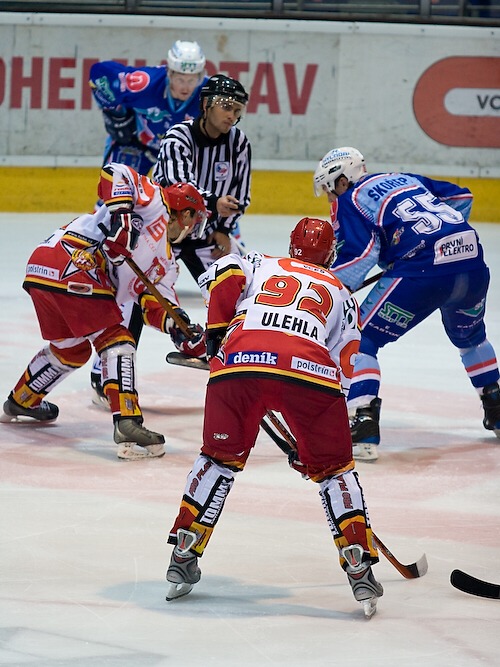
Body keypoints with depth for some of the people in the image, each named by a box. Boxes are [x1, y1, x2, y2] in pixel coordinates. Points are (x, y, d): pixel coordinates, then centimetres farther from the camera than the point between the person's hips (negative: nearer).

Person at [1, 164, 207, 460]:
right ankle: (127, 423, -18)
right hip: (74, 266, -10)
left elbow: (155, 302, 19)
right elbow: (115, 173, -9)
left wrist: (178, 327, 2)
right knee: (116, 341, -8)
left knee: (70, 350, 28)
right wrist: (120, 213, -21)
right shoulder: (155, 201, 5)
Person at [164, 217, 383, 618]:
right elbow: (343, 369, 28)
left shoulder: (259, 265, 34)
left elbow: (224, 273, 10)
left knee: (220, 458, 22)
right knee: (333, 467, 17)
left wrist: (217, 331, 16)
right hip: (311, 370, -1)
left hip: (239, 359, 1)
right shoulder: (340, 294, 35)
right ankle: (360, 567, 6)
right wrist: (308, 438, 31)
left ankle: (183, 560, 18)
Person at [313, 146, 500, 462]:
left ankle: (364, 431, -12)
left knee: (361, 339, 2)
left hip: (423, 270, -7)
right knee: (470, 336, 35)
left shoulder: (349, 201, 8)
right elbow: (462, 196, 27)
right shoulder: (405, 179, 27)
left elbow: (359, 255, -6)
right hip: (474, 262, 7)